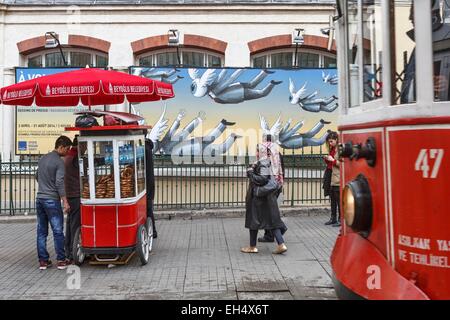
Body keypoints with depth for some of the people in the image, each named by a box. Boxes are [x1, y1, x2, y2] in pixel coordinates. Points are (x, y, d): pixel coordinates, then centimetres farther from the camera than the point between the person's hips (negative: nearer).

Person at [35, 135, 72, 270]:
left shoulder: (42, 159, 12)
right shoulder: (59, 162, -11)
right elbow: (59, 183, -18)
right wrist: (65, 202, -16)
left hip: (40, 198, 7)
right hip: (52, 200, -7)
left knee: (41, 231, 8)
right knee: (58, 231, 0)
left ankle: (43, 260, 12)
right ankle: (61, 260, 3)